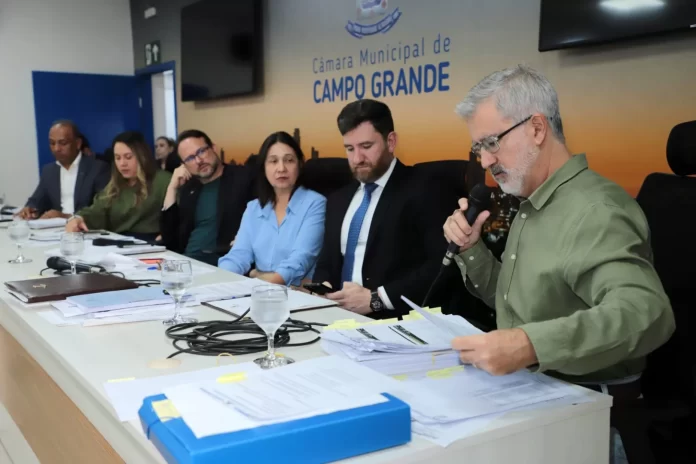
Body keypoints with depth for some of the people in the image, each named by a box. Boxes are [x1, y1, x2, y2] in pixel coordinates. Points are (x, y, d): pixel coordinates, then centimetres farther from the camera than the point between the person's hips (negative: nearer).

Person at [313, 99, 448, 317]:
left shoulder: (421, 193, -5)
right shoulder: (339, 199, 17)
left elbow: (441, 265, -14)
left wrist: (377, 299, -17)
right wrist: (323, 288, -1)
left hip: (393, 320, -4)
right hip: (340, 314, 5)